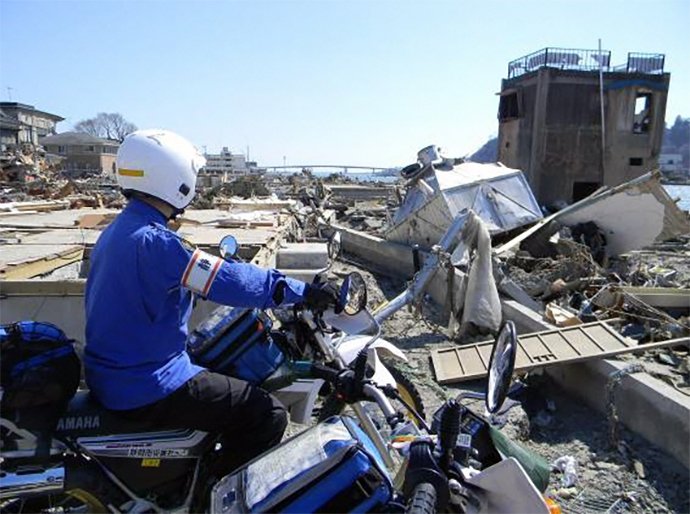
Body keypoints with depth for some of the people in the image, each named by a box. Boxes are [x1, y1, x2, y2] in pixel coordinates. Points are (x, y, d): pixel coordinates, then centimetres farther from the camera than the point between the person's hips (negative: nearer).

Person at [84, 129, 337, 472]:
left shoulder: (119, 230, 7)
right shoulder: (153, 241, -25)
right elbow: (228, 281, -27)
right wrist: (302, 291, -19)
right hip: (145, 387, -10)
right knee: (268, 415, -8)